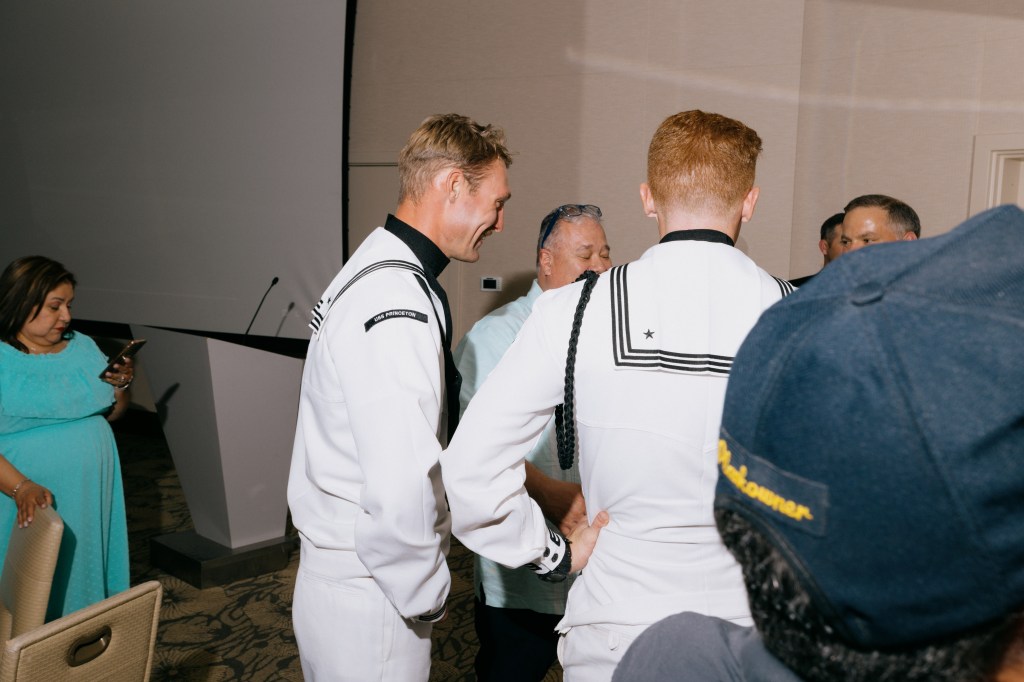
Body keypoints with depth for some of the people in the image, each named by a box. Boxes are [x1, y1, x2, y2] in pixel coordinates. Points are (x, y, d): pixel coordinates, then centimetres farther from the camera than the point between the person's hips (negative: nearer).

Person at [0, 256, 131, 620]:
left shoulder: (83, 347, 7)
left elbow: (112, 412, 15)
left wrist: (122, 386, -5)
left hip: (91, 496, 5)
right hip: (32, 502, -5)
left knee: (83, 575, 17)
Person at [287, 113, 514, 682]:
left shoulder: (376, 268, 9)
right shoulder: (400, 305, -25)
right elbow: (401, 492, -32)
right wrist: (426, 598, -15)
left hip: (334, 567, 10)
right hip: (368, 599, -10)